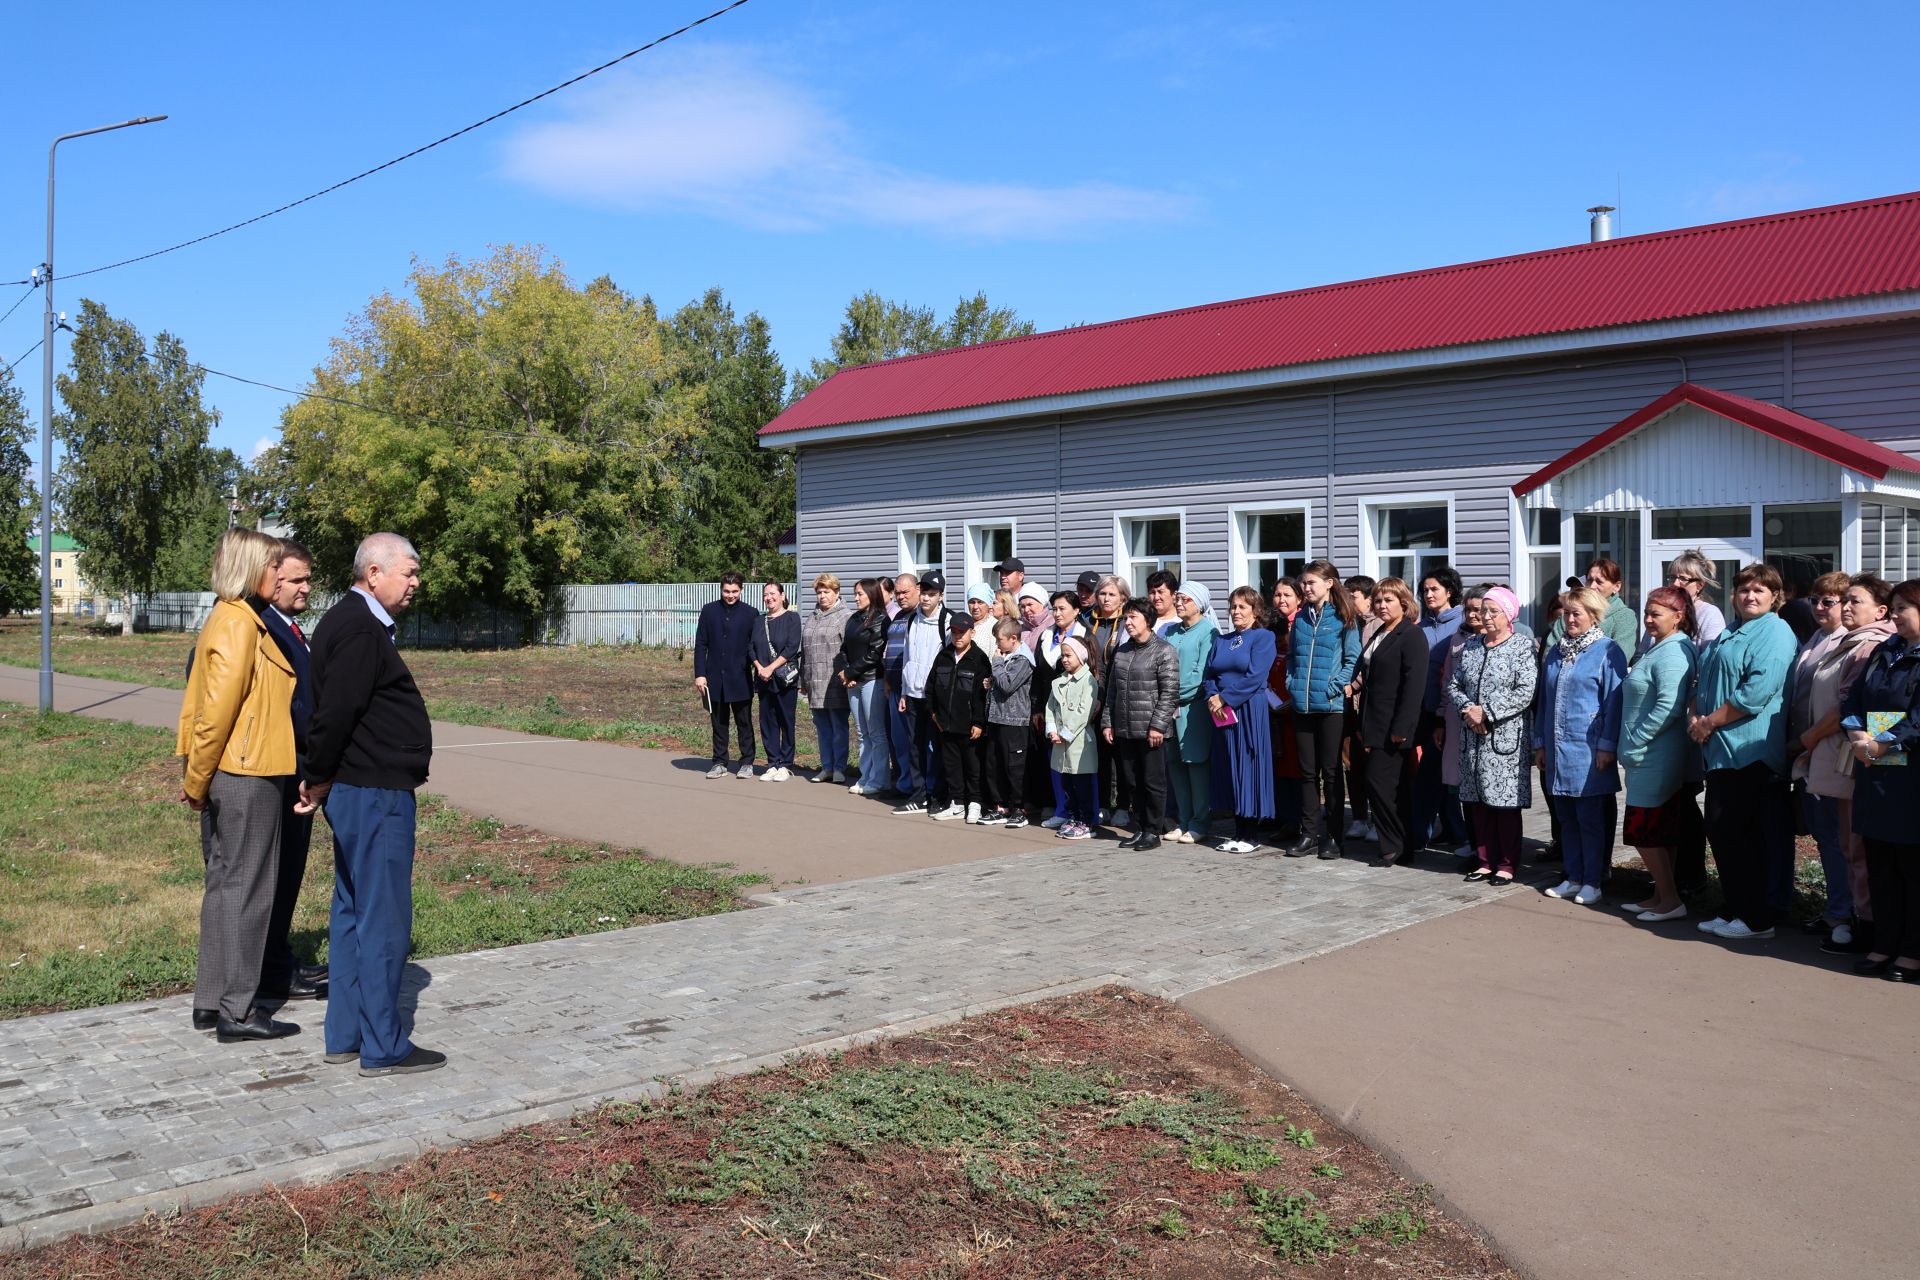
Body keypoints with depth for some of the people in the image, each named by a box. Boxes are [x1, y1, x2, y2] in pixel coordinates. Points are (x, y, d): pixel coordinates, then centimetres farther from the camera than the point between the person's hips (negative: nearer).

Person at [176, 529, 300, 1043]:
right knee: (246, 889, -2)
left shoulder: (225, 619, 15)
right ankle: (237, 1012, 5)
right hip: (247, 776, -10)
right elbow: (218, 707, -20)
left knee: (225, 885, 15)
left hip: (223, 775, 10)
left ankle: (212, 1001, 23)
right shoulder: (240, 623, -15)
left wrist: (193, 774, 17)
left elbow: (198, 702, 17)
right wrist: (197, 779, -12)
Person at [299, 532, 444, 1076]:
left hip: (357, 792, 11)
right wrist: (318, 781, -10)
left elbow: (334, 711, 17)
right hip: (374, 792, -11)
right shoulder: (361, 630, -17)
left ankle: (345, 1035, 24)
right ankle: (382, 1047, 3)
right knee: (383, 919, -4)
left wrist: (319, 780, 14)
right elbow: (335, 713, -23)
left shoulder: (353, 623, 17)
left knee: (353, 912, 15)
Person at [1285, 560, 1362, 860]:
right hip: (1302, 705, 5)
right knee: (1307, 771, 8)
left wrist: (1335, 687, -14)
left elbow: (1352, 659, -6)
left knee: (1331, 771, 2)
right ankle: (1309, 834, 14)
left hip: (1331, 705, -5)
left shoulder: (1344, 619, -3)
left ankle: (1333, 835, 10)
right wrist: (1292, 684, 4)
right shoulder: (1300, 618, 12)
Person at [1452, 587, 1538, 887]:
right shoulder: (1470, 646, 12)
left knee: (1505, 801, -1)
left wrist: (1486, 712, -16)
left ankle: (1506, 864, 8)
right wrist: (1467, 710, -7)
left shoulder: (1522, 648, -4)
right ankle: (1486, 860, 19)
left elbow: (1524, 693, -14)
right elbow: (1454, 685, 11)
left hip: (1505, 736, -5)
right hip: (1473, 736, 5)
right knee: (1479, 801, 9)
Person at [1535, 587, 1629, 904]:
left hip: (1588, 751, -6)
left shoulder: (1608, 652, -6)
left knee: (1590, 819, 1)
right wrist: (1540, 742, 15)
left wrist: (1607, 746, -14)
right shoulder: (1556, 652, 14)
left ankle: (1592, 881, 9)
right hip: (1558, 748, 6)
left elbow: (1613, 701, -10)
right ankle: (1574, 878, 20)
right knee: (1567, 818, 12)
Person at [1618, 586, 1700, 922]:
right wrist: (1631, 745, 19)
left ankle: (1671, 901, 3)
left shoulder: (1672, 652, -17)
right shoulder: (1658, 648, 15)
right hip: (1651, 757, 10)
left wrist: (1635, 742, -20)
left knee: (1645, 831, -4)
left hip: (1656, 757, -10)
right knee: (1661, 831, 15)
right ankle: (1661, 896, 22)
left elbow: (1669, 706, -27)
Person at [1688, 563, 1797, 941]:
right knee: (1720, 832, 11)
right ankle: (1735, 911, 20)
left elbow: (1757, 692, -20)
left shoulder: (1775, 634, -10)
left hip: (1748, 751, -9)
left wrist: (1710, 722, -14)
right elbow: (1704, 681, 22)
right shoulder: (1729, 633, 20)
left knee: (1736, 834, -6)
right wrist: (1695, 715, 3)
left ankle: (1756, 919, 3)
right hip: (1721, 750, 9)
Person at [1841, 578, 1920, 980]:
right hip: (1875, 775, 7)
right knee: (1880, 864, 11)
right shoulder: (1883, 653, 16)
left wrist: (1881, 745, -20)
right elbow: (1853, 700, 11)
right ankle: (1886, 944, 20)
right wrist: (1857, 736, -6)